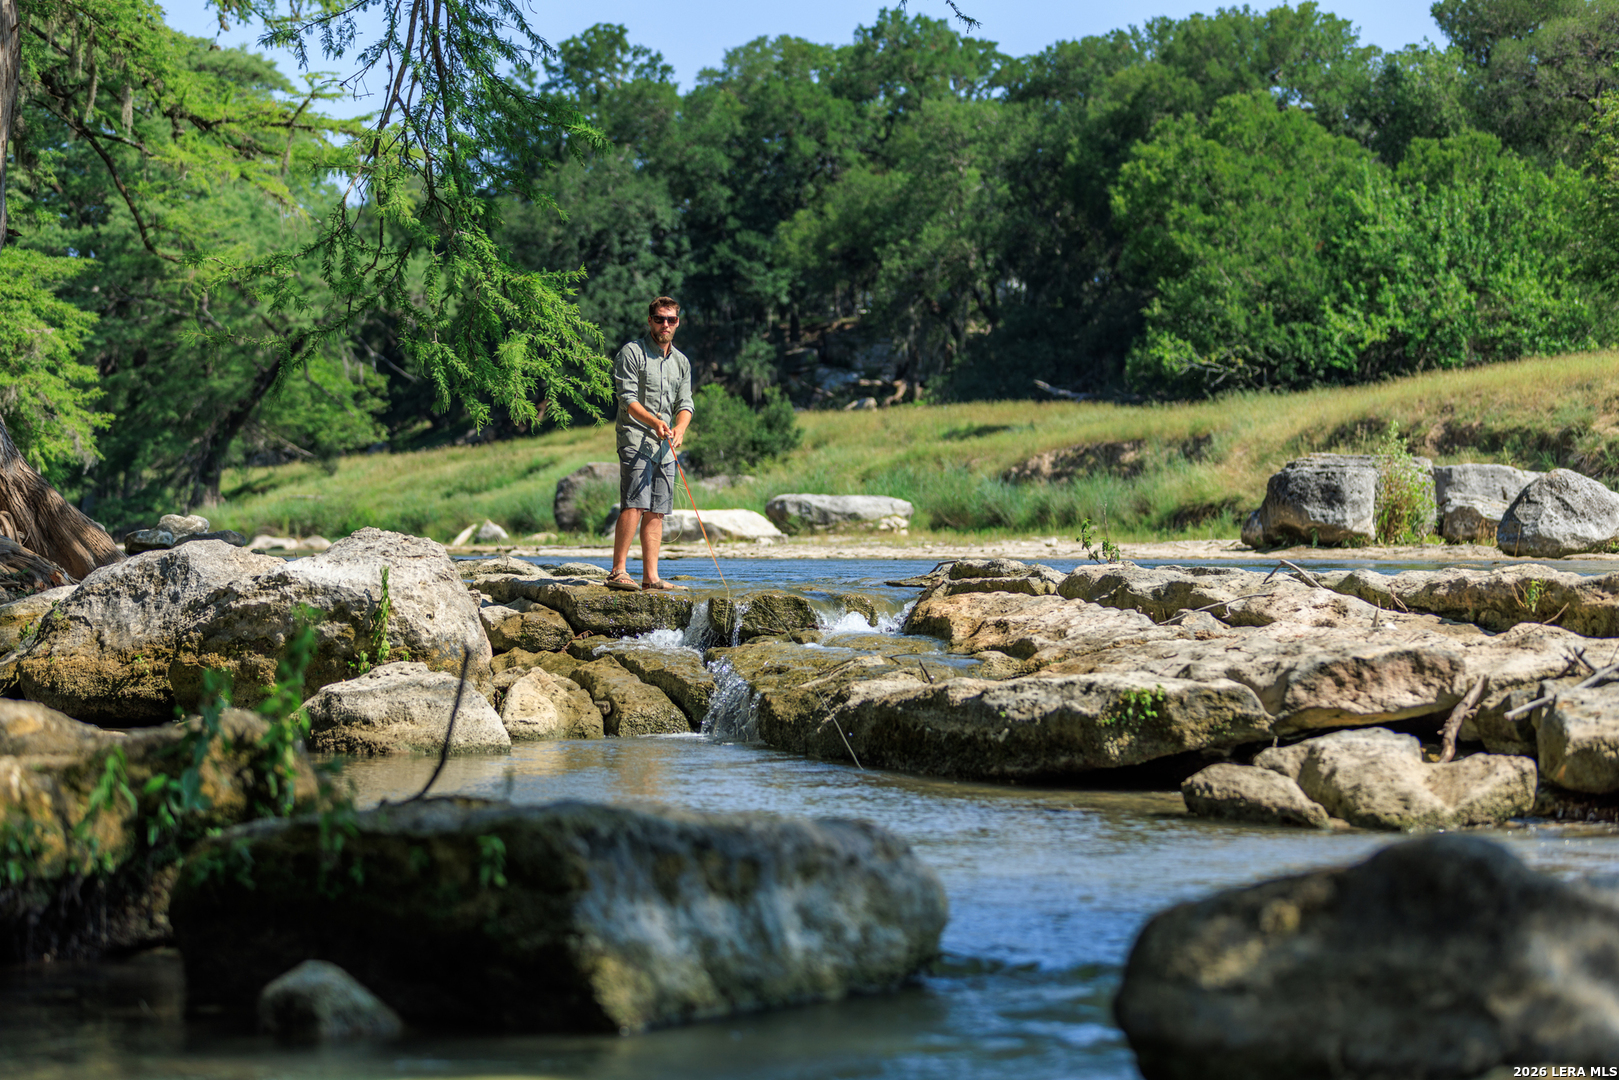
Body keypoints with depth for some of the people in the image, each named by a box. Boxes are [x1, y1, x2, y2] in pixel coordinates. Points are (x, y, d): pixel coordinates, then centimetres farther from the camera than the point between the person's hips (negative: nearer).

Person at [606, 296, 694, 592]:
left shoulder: (682, 362, 17)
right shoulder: (631, 353, -2)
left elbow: (685, 403, 12)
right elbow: (627, 398, -10)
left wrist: (679, 427, -10)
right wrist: (654, 422, -25)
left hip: (665, 447, 7)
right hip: (636, 442, -7)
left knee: (656, 512, 5)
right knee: (634, 506, -16)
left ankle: (650, 576, 6)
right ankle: (618, 572, -16)